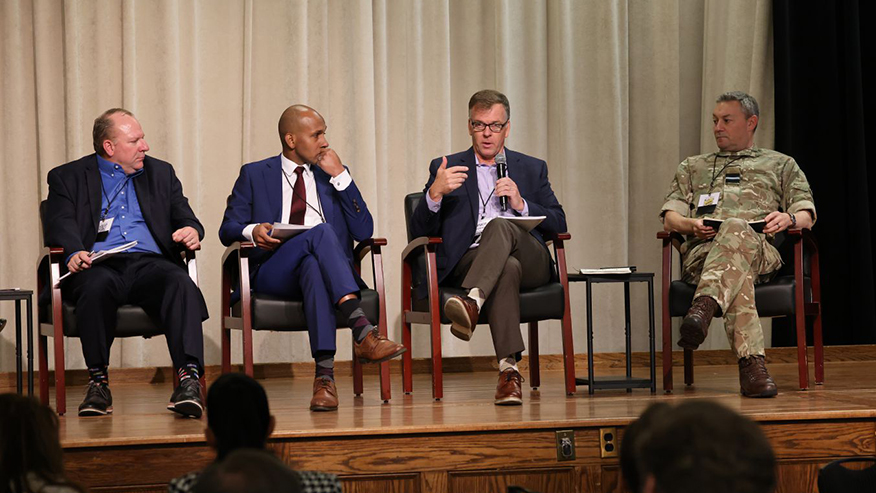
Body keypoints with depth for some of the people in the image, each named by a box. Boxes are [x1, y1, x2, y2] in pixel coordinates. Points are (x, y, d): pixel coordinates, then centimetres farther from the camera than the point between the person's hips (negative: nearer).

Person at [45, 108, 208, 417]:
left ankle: (189, 377, -44)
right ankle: (98, 381, -26)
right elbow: (60, 226, 0)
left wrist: (191, 232, -8)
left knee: (181, 283, -32)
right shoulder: (68, 178, 15)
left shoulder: (161, 173, 25)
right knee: (97, 285, -38)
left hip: (150, 263, 2)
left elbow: (186, 218, 18)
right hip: (99, 265, -2)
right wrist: (74, 252, -23)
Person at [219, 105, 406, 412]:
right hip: (273, 273, -2)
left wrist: (340, 177, 3)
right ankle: (362, 331, -50)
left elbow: (364, 232, 9)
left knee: (312, 266, -38)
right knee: (321, 232, -34)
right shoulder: (255, 175, 17)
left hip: (323, 266, 2)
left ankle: (324, 374, -51)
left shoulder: (334, 175, 21)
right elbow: (228, 230, 10)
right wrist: (251, 231, -14)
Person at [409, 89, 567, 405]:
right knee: (507, 268, -39)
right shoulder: (446, 169, 19)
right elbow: (421, 231, 8)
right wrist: (435, 193, -12)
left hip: (529, 261, 1)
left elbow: (558, 225, 15)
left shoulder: (532, 169, 24)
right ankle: (508, 369, -51)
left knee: (500, 225, -34)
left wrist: (521, 204, -2)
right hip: (469, 262, -1)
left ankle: (472, 302, -56)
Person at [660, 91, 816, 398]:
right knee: (736, 268, -42)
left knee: (737, 230, -44)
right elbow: (670, 219, 23)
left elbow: (806, 216, 19)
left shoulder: (780, 165, 32)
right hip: (702, 250, 1)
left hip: (760, 251, -1)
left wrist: (788, 218, -7)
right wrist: (691, 224, -2)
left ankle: (703, 308, -70)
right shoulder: (692, 167, 37)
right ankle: (751, 362, -60)